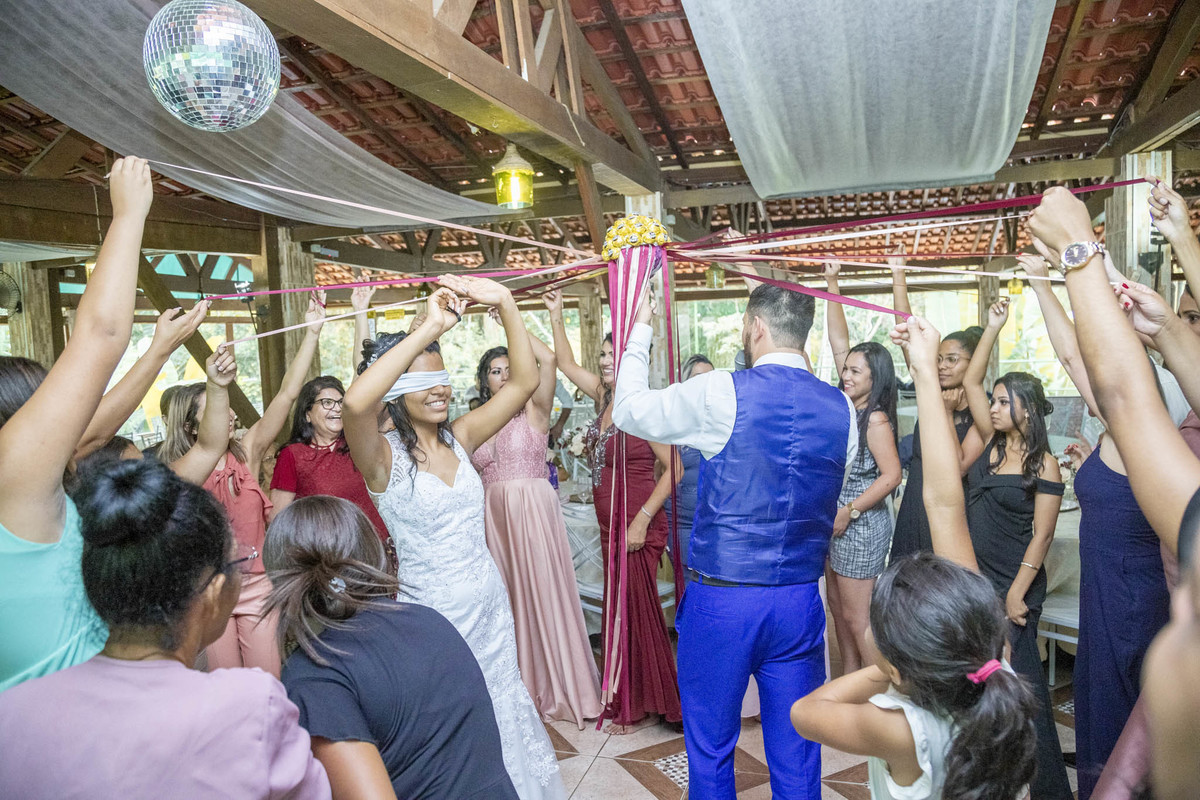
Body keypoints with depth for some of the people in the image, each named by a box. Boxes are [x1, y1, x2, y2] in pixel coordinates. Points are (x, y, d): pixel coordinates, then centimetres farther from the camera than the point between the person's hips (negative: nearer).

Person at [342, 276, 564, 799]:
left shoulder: (459, 438, -1)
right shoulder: (383, 456, -15)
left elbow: (524, 380, -4)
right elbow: (355, 403, -38)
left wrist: (505, 304, -15)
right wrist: (430, 327, -37)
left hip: (489, 604, 6)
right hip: (430, 611, -5)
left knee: (500, 708, 23)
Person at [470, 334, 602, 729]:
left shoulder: (534, 411, -2)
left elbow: (549, 361, -17)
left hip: (534, 513, -4)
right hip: (494, 515, 4)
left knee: (542, 593, 1)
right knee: (507, 599, 11)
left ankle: (557, 686, 17)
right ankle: (519, 688, 26)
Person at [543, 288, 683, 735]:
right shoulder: (604, 398, 6)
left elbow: (674, 468, -18)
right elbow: (566, 364, 19)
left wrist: (643, 519, -21)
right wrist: (556, 317, 14)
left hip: (638, 527, -8)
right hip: (610, 525, 8)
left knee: (637, 612, 3)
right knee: (617, 611, 16)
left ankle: (646, 707, 20)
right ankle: (625, 701, 32)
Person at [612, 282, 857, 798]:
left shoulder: (721, 394, -13)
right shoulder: (841, 408, 0)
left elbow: (629, 410, 0)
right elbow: (834, 489, 12)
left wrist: (640, 329, 11)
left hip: (720, 600, -4)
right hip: (801, 601, 4)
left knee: (710, 750, 15)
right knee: (797, 758, 17)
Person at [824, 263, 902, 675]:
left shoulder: (876, 418, -16)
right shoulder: (847, 406, 5)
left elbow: (891, 475, -20)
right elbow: (839, 342, 6)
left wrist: (849, 511, -19)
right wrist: (832, 285, 2)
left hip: (861, 523, -9)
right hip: (836, 520, 9)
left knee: (858, 617, -2)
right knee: (839, 610, 16)